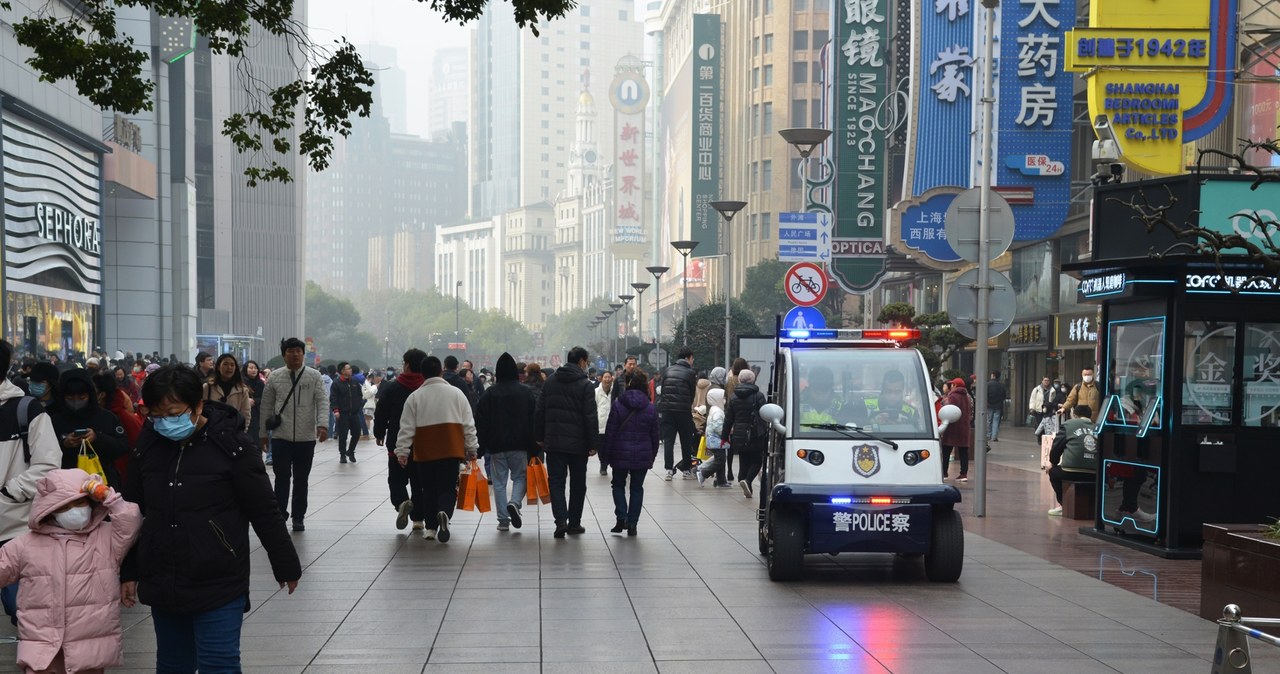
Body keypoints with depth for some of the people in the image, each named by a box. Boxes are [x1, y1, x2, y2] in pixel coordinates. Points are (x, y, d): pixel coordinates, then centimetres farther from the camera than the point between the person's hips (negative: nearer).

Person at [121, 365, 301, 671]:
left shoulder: (229, 443, -11)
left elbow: (265, 512, -5)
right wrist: (129, 572, 15)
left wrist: (286, 565, 1)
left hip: (219, 587, -4)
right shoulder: (149, 444, 2)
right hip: (162, 586, 5)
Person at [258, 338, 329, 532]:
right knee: (282, 478, 0)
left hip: (306, 437, 0)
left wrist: (322, 424, -22)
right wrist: (263, 433, 9)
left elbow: (322, 401, -6)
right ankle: (279, 515, 10)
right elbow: (267, 406, 8)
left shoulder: (313, 376, 0)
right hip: (281, 436, 0)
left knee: (301, 480, 9)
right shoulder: (274, 377, 3)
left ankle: (298, 518, 18)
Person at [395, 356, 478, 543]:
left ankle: (431, 527, 16)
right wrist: (472, 449, 10)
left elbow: (407, 428, -1)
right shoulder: (457, 393, 1)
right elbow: (469, 425, 3)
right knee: (448, 488, 2)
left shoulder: (415, 397, 0)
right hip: (451, 451, -1)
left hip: (424, 452, 1)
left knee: (429, 490, 13)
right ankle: (444, 513, -27)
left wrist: (402, 451, 3)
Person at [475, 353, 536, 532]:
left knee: (499, 482, 6)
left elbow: (481, 422, -1)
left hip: (496, 445, 0)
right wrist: (534, 448, 5)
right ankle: (514, 502, -17)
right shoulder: (525, 392, 0)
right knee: (520, 477, 11)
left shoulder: (489, 393, 0)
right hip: (519, 445, 0)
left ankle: (503, 520, 3)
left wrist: (481, 447, 3)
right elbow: (534, 420, 1)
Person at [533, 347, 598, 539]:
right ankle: (574, 523, 16)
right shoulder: (585, 385, -8)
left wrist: (539, 437, 16)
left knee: (556, 481, 3)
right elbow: (590, 417, -11)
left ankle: (561, 520, -14)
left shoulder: (550, 382, 6)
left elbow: (539, 412, 9)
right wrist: (593, 443, -6)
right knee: (577, 483, 11)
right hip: (578, 443, -3)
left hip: (553, 442, 3)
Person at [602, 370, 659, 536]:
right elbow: (654, 435, 5)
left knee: (618, 485, 15)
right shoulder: (651, 408, -1)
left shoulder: (618, 405, -8)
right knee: (637, 488, 11)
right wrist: (652, 457, 15)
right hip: (642, 456, 2)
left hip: (621, 454, -1)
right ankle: (632, 523, 9)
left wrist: (608, 454, 2)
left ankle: (621, 518, -1)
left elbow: (610, 432, -6)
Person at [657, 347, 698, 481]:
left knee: (668, 440, 3)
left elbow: (662, 389, 9)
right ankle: (686, 469, 14)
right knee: (686, 441, 10)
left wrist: (661, 408, 14)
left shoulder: (667, 371, 9)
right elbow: (692, 393, 1)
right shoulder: (690, 372, -2)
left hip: (666, 410, 3)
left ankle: (669, 470, -4)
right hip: (683, 410, -3)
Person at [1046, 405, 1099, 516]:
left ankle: (1063, 504, 17)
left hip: (1072, 473, -3)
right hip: (1094, 476, 4)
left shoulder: (1068, 424, 7)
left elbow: (1056, 447, 10)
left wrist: (1052, 463, 29)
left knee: (1053, 472, 28)